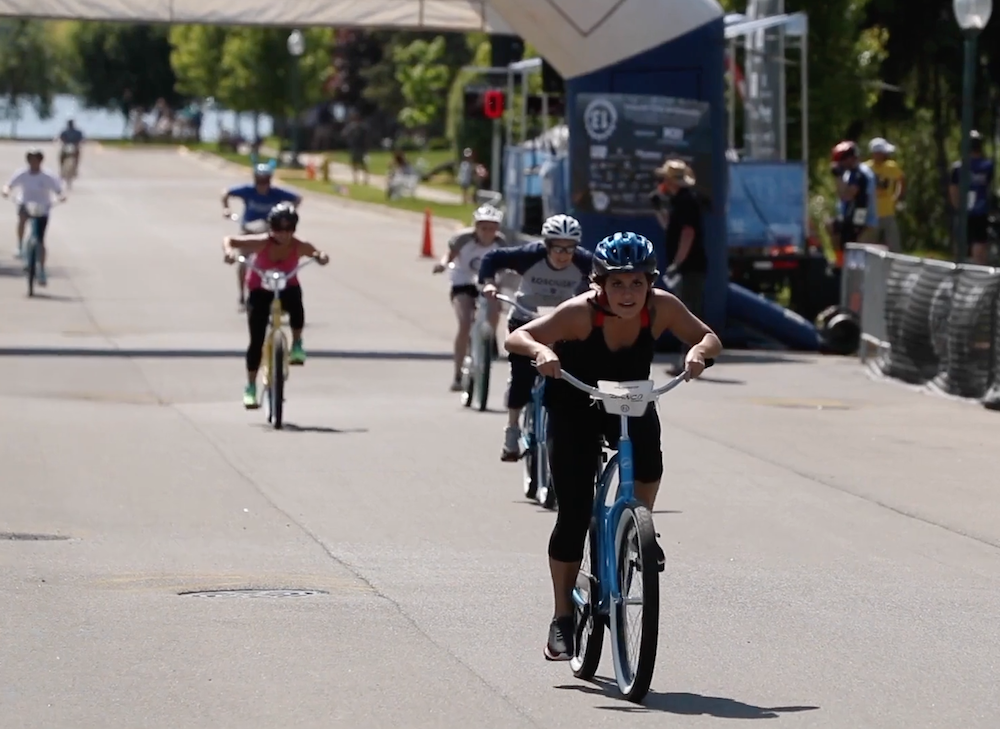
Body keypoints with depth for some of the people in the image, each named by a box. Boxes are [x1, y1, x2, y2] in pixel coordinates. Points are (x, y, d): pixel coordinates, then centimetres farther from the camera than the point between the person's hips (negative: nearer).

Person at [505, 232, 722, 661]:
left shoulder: (661, 308, -22)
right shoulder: (581, 312, -29)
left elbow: (709, 338, -13)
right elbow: (516, 338, -32)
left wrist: (698, 351, -36)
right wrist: (541, 351, -54)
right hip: (575, 406, -2)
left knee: (646, 456, -32)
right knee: (573, 513, -7)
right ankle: (562, 619, 6)